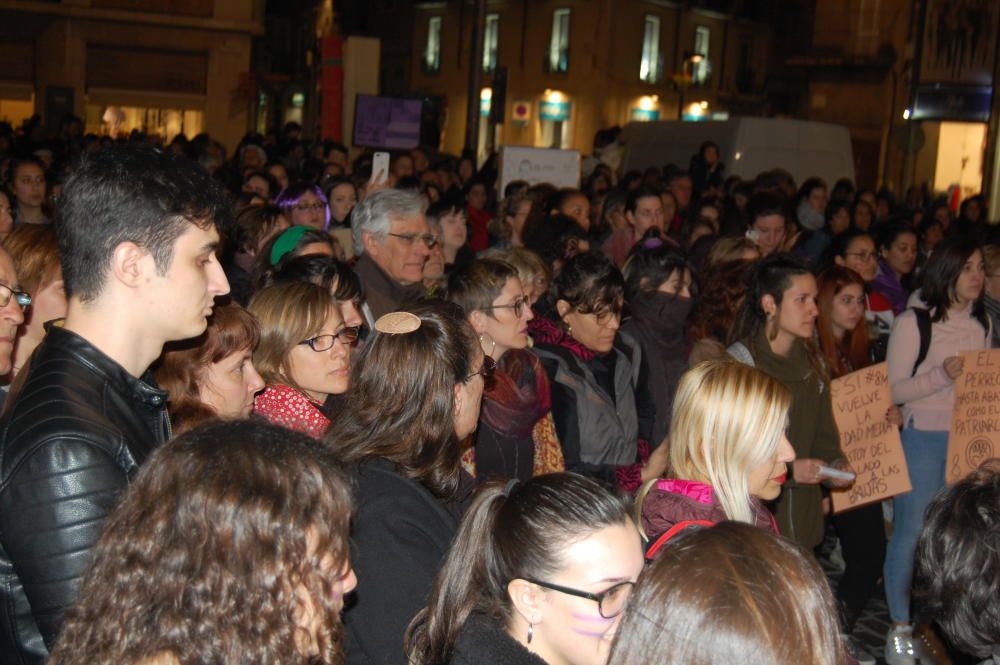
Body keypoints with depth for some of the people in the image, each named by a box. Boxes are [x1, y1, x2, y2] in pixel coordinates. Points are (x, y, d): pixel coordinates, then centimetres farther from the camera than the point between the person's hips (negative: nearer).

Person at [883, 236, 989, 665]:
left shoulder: (983, 324, 9)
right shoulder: (913, 324, -8)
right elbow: (893, 390, -10)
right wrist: (941, 376, -23)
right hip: (922, 440, -5)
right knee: (910, 532, 3)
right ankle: (899, 628, 17)